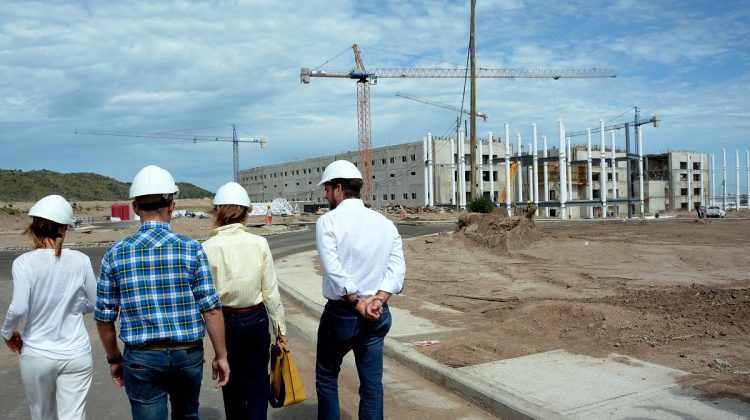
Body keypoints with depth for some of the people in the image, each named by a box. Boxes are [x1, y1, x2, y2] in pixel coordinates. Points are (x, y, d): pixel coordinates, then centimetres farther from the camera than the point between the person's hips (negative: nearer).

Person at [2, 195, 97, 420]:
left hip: (37, 355, 0)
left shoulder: (24, 262, -11)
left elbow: (18, 308, -19)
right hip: (76, 354, 0)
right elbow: (95, 304, 2)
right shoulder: (80, 260, -6)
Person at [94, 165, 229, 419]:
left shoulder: (115, 254, -4)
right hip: (188, 353, 0)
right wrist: (220, 356, 1)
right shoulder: (191, 249, -8)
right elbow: (211, 309, -10)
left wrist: (114, 359, 15)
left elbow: (104, 318, 1)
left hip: (141, 358, 0)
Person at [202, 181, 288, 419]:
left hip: (224, 321, 1)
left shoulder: (207, 248, -11)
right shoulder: (259, 244, -11)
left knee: (231, 384, 20)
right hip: (255, 320, 0)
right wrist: (280, 327, 5)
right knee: (257, 386, 10)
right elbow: (270, 291, -7)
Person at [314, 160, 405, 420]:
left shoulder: (328, 221, -10)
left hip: (341, 313, -4)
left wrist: (357, 304, -11)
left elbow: (335, 271, -18)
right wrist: (377, 300, -11)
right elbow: (397, 269, -3)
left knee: (327, 376, 16)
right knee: (372, 383, 10)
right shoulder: (385, 223, 4)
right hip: (378, 315, 4)